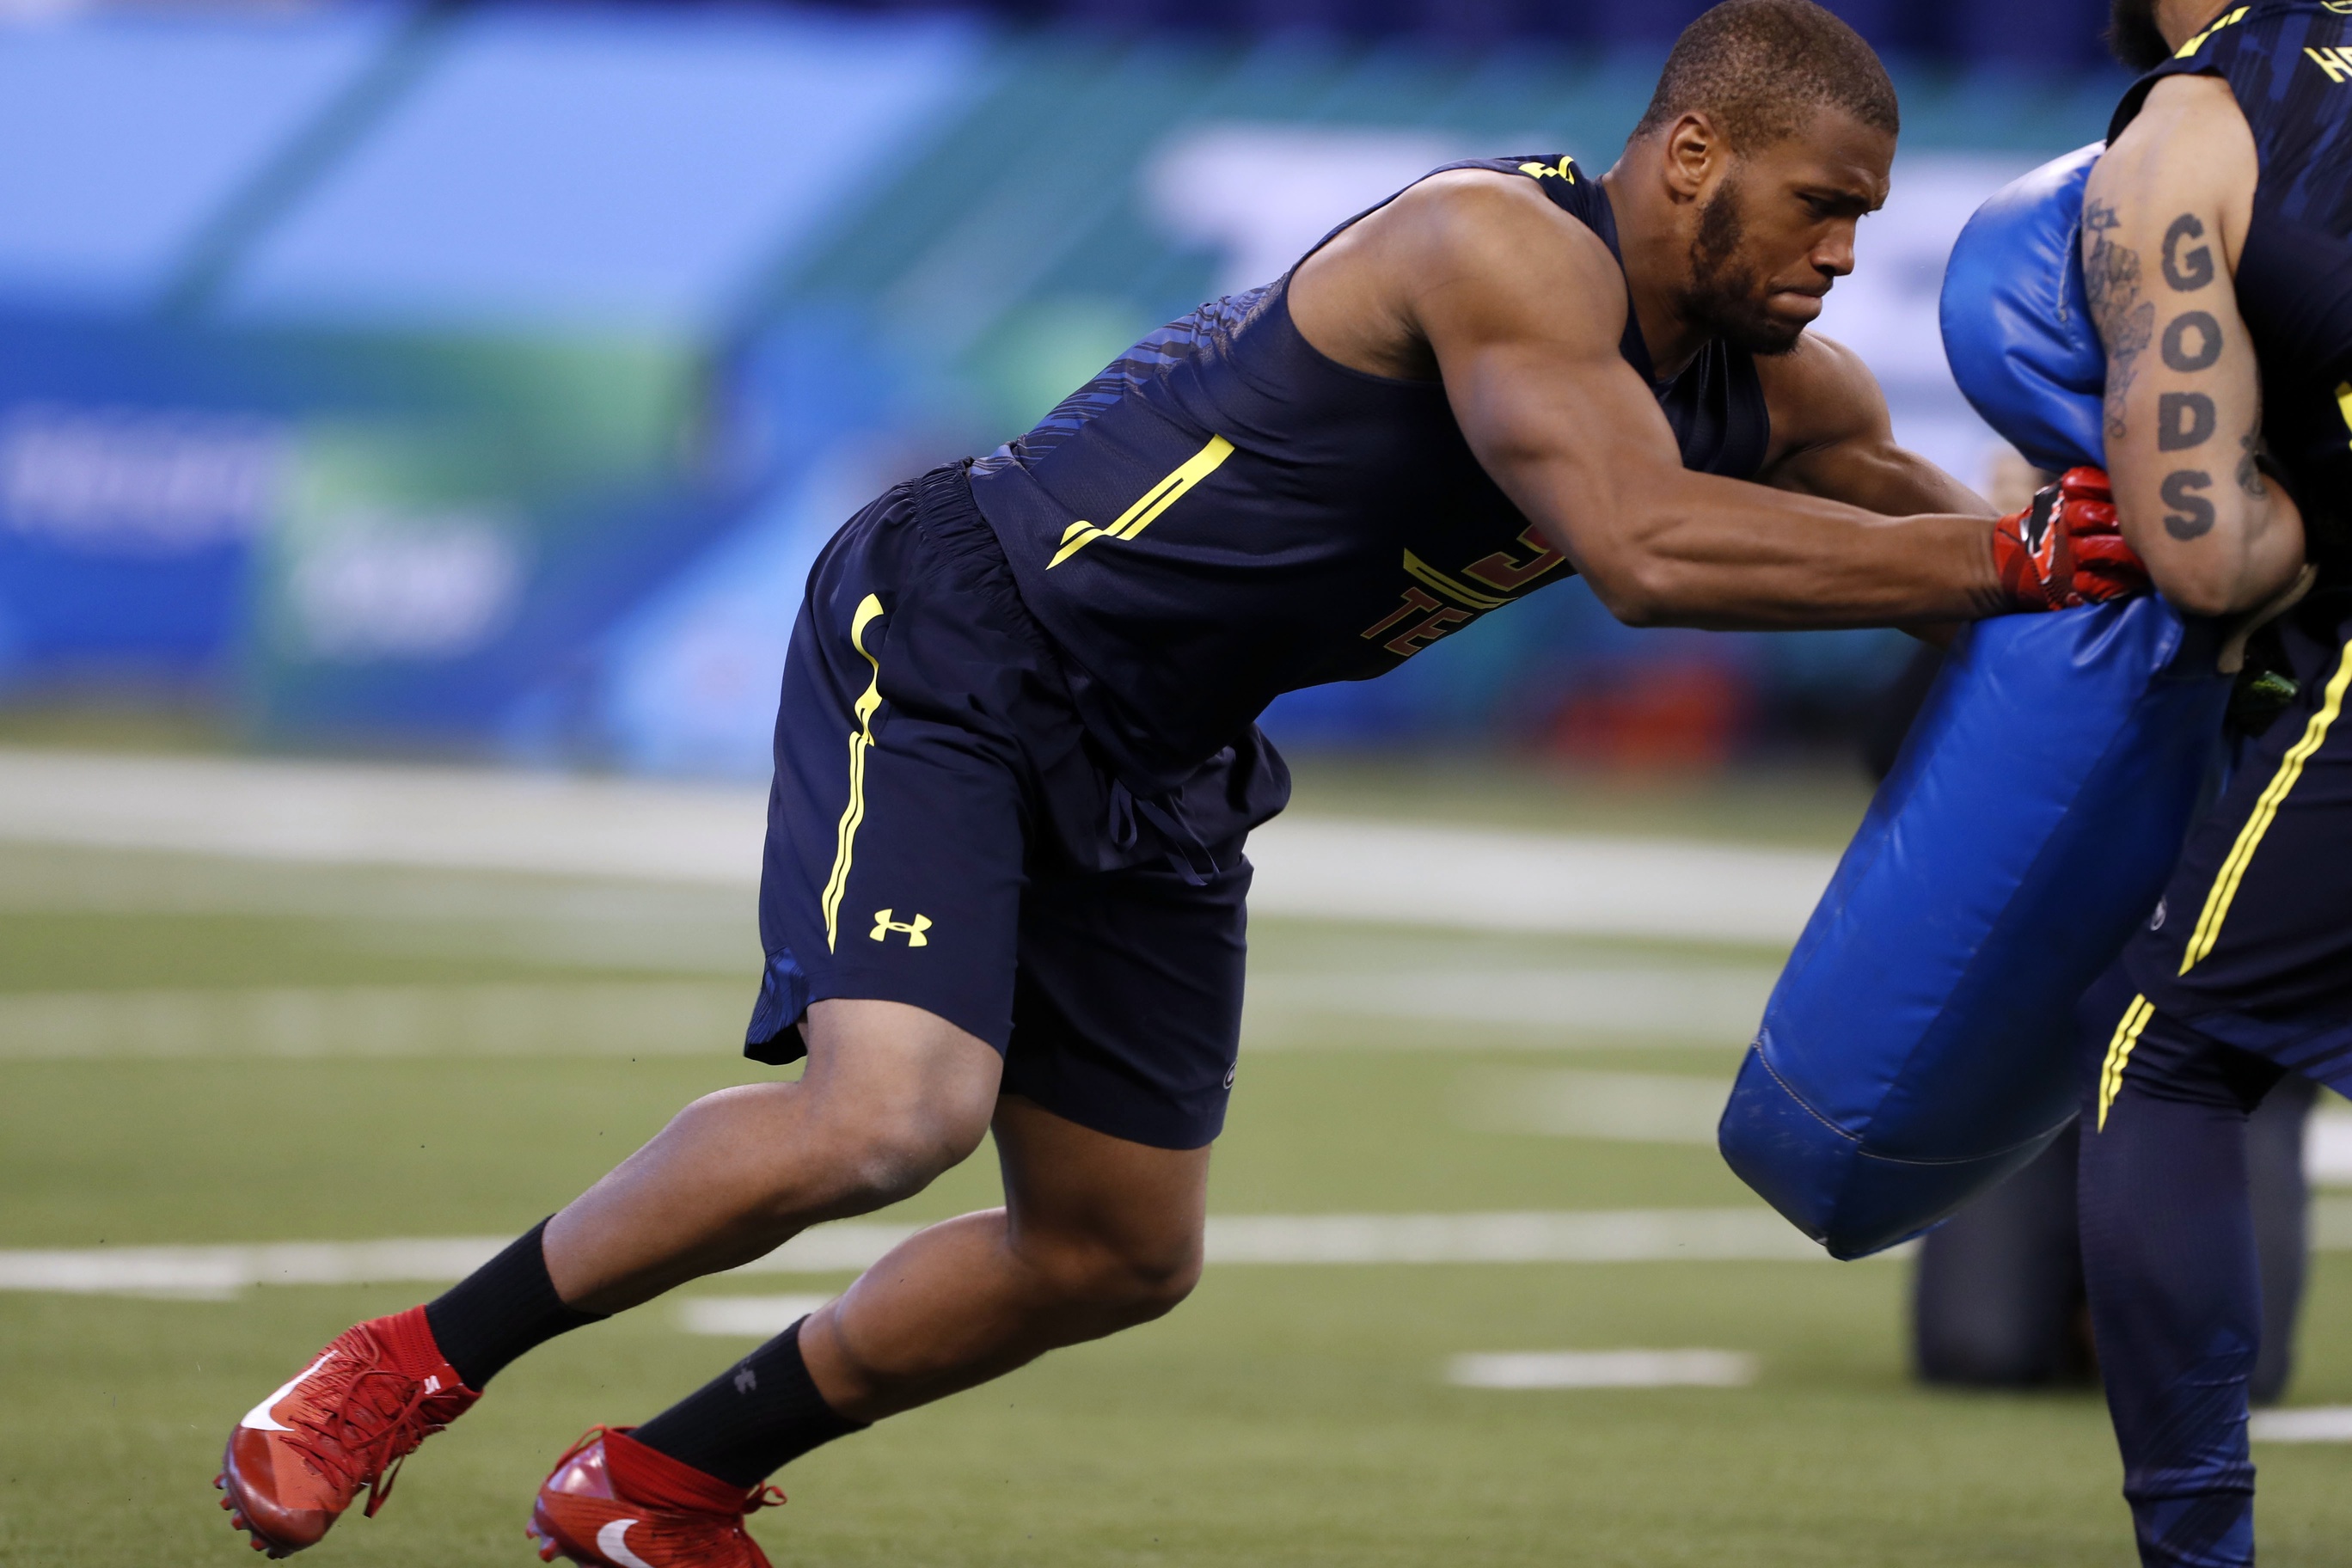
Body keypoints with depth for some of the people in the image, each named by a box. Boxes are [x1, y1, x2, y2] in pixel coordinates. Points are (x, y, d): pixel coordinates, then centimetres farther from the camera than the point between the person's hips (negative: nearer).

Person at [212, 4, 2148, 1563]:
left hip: (1157, 758, 9)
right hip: (956, 640, -9)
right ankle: (411, 1369, -8)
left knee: (1118, 1257, 11)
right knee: (887, 1115, -27)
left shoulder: (1775, 390, 1)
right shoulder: (1510, 250, -26)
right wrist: (2020, 558, -37)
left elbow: (1934, 532, 15)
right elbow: (1646, 551, -38)